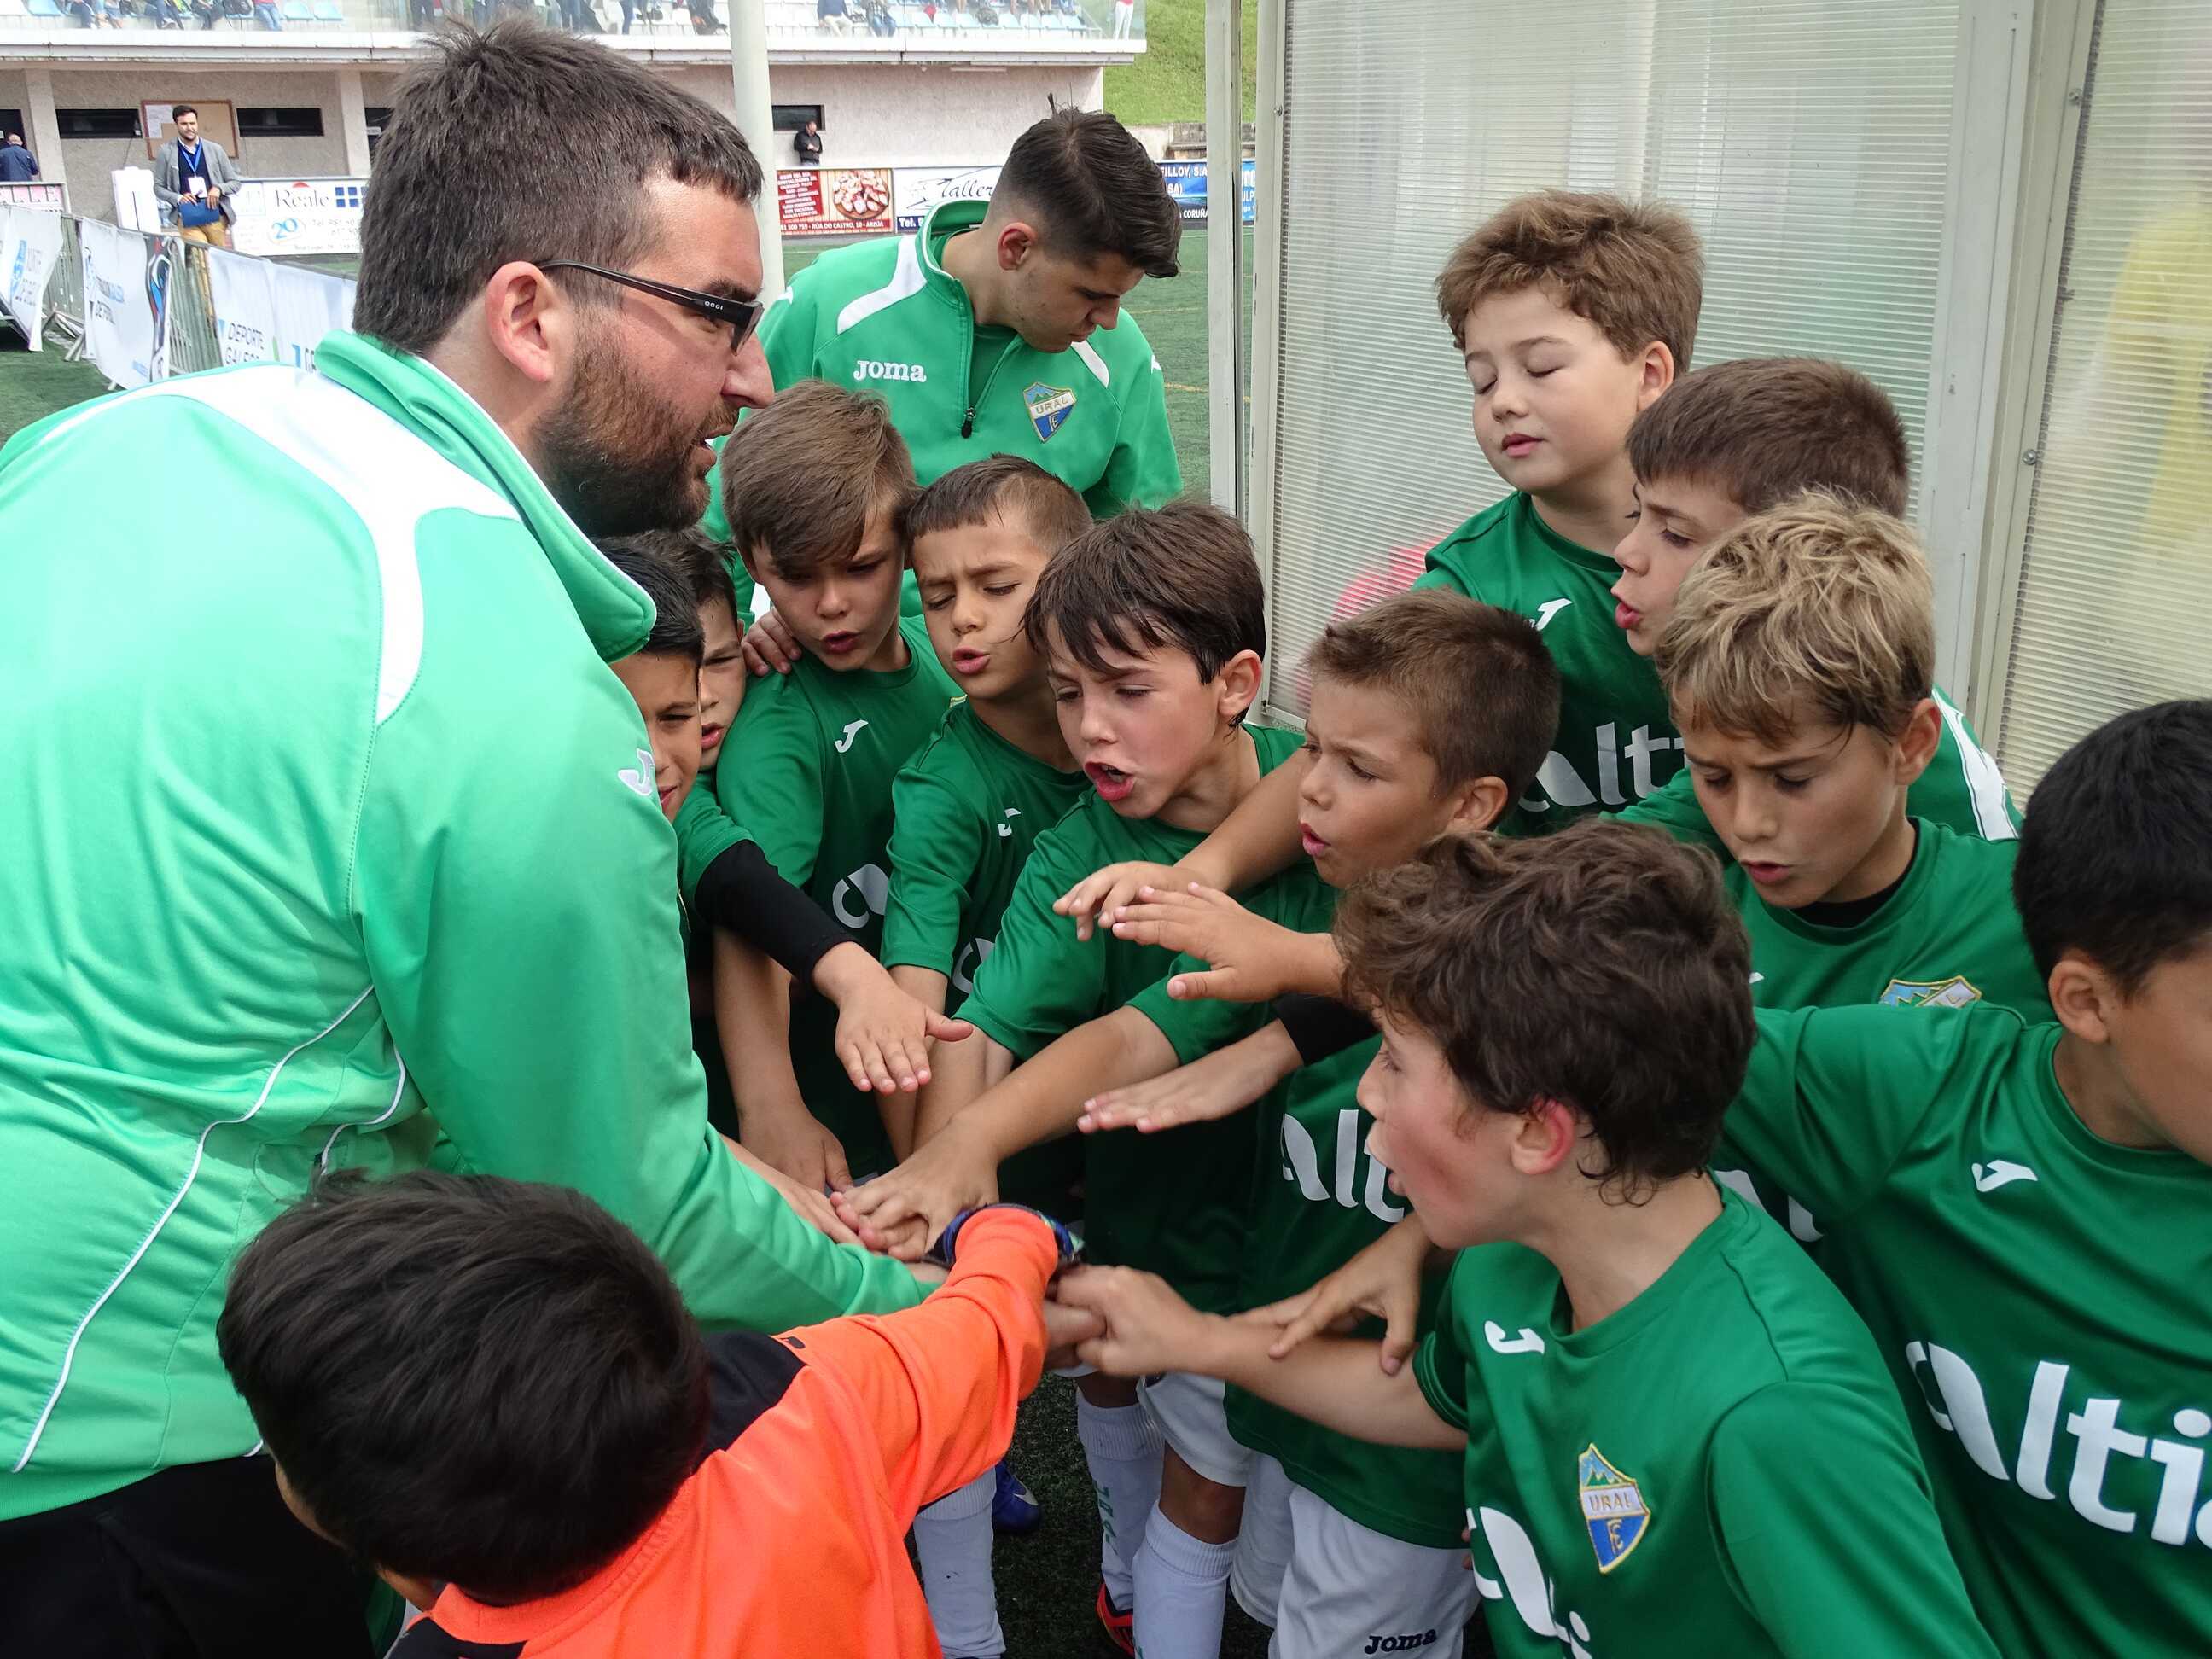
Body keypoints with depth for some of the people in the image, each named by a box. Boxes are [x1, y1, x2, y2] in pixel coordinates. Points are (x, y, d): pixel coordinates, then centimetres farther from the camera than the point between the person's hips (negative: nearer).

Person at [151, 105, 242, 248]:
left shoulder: (215, 150, 12)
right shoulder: (166, 152, 8)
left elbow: (234, 183, 16)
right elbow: (158, 188, 12)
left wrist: (219, 189, -5)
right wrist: (178, 198, -7)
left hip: (216, 216, 3)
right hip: (187, 219, -2)